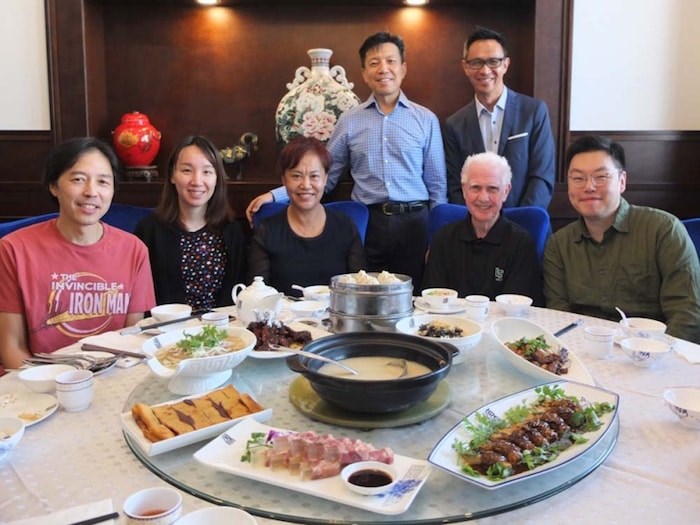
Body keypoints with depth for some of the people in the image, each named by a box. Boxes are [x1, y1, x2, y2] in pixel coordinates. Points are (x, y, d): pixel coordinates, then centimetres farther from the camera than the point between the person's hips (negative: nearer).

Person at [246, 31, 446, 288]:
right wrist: (275, 195, -4)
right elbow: (323, 177, 7)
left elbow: (437, 184, 6)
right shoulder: (349, 121, 6)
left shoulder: (426, 120, 4)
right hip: (367, 223, 0)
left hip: (413, 222, 0)